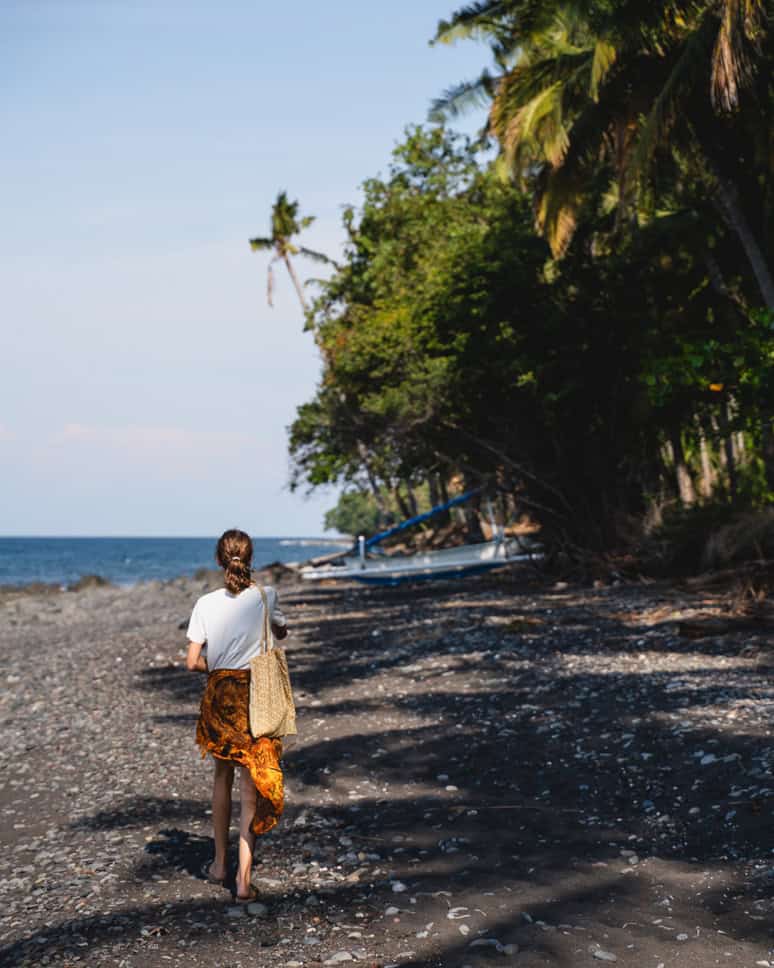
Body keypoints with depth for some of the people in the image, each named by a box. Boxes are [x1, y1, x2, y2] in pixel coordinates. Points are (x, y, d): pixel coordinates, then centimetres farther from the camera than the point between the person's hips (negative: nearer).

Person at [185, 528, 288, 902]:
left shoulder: (207, 604, -9)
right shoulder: (264, 597, -8)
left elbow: (193, 661, -8)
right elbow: (281, 632, 13)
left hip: (219, 695, 1)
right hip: (256, 696, -1)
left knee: (222, 777, 20)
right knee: (252, 785, 3)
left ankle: (220, 864, 30)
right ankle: (244, 878, 0)